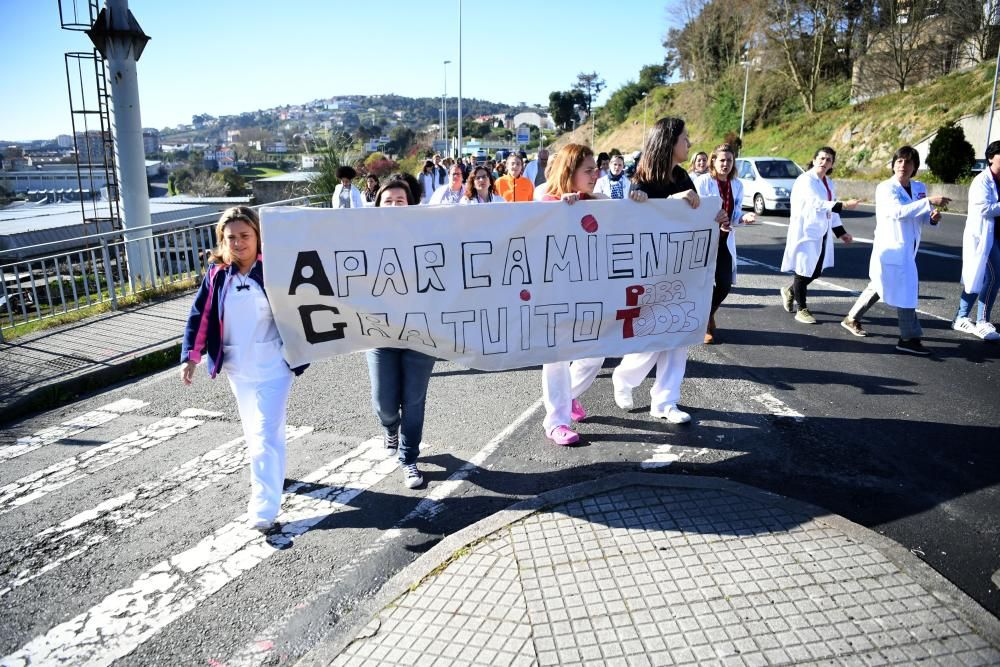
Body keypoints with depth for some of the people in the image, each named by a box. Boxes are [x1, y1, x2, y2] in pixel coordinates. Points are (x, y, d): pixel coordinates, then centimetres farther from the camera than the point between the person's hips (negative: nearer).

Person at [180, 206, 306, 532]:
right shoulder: (217, 275, 0)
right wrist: (190, 356, 2)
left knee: (266, 436, -6)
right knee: (254, 432, 20)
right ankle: (269, 477, 44)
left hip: (273, 368, -4)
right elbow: (201, 316, 5)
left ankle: (264, 509, 1)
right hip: (237, 370, 5)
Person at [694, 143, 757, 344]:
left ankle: (707, 316, 30)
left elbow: (735, 213, 11)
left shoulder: (737, 185, 7)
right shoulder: (702, 181, -10)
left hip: (725, 240, 5)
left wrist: (744, 218, -12)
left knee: (725, 284, 3)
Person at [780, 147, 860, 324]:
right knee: (804, 271, 0)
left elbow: (831, 210, 20)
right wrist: (844, 205, -32)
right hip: (806, 232, -8)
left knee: (816, 272, 10)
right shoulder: (805, 180, -12)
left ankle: (790, 291, 34)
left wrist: (841, 232, 17)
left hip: (821, 234, 8)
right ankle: (802, 310, 12)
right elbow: (817, 204, -24)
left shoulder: (829, 183, 14)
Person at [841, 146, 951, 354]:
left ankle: (852, 319, 33)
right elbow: (899, 211, -28)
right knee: (905, 292, -7)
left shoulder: (919, 188, 10)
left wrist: (932, 217, -4)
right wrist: (929, 201, -34)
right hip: (891, 249, -8)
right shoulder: (885, 188, -12)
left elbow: (921, 218, 18)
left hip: (908, 249, 8)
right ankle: (910, 338, 3)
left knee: (878, 287, 18)